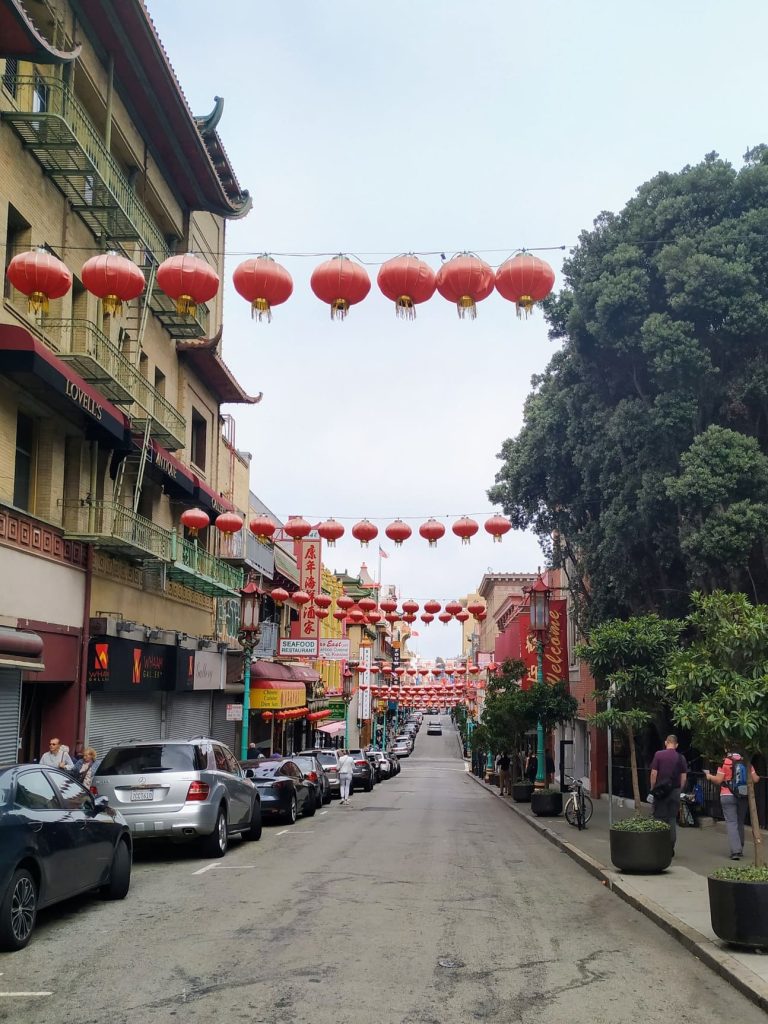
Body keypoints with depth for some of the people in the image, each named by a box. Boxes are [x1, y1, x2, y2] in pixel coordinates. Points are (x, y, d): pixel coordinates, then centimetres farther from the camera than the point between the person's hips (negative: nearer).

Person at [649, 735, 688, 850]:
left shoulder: (658, 755, -5)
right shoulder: (680, 758, 2)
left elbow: (653, 773, -7)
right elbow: (684, 777, 2)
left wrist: (652, 788, 3)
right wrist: (679, 790, 13)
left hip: (660, 790, -2)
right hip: (674, 791, 2)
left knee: (659, 818, 4)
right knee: (672, 819, 9)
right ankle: (670, 848, 9)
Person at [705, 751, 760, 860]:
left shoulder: (724, 762, -7)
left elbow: (718, 780, -9)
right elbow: (755, 779, 3)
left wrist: (709, 776, 9)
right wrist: (758, 777, 26)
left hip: (728, 796, -4)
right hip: (744, 797, 4)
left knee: (731, 823, -4)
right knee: (740, 822, 17)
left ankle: (735, 851, -15)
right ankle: (740, 848, 25)